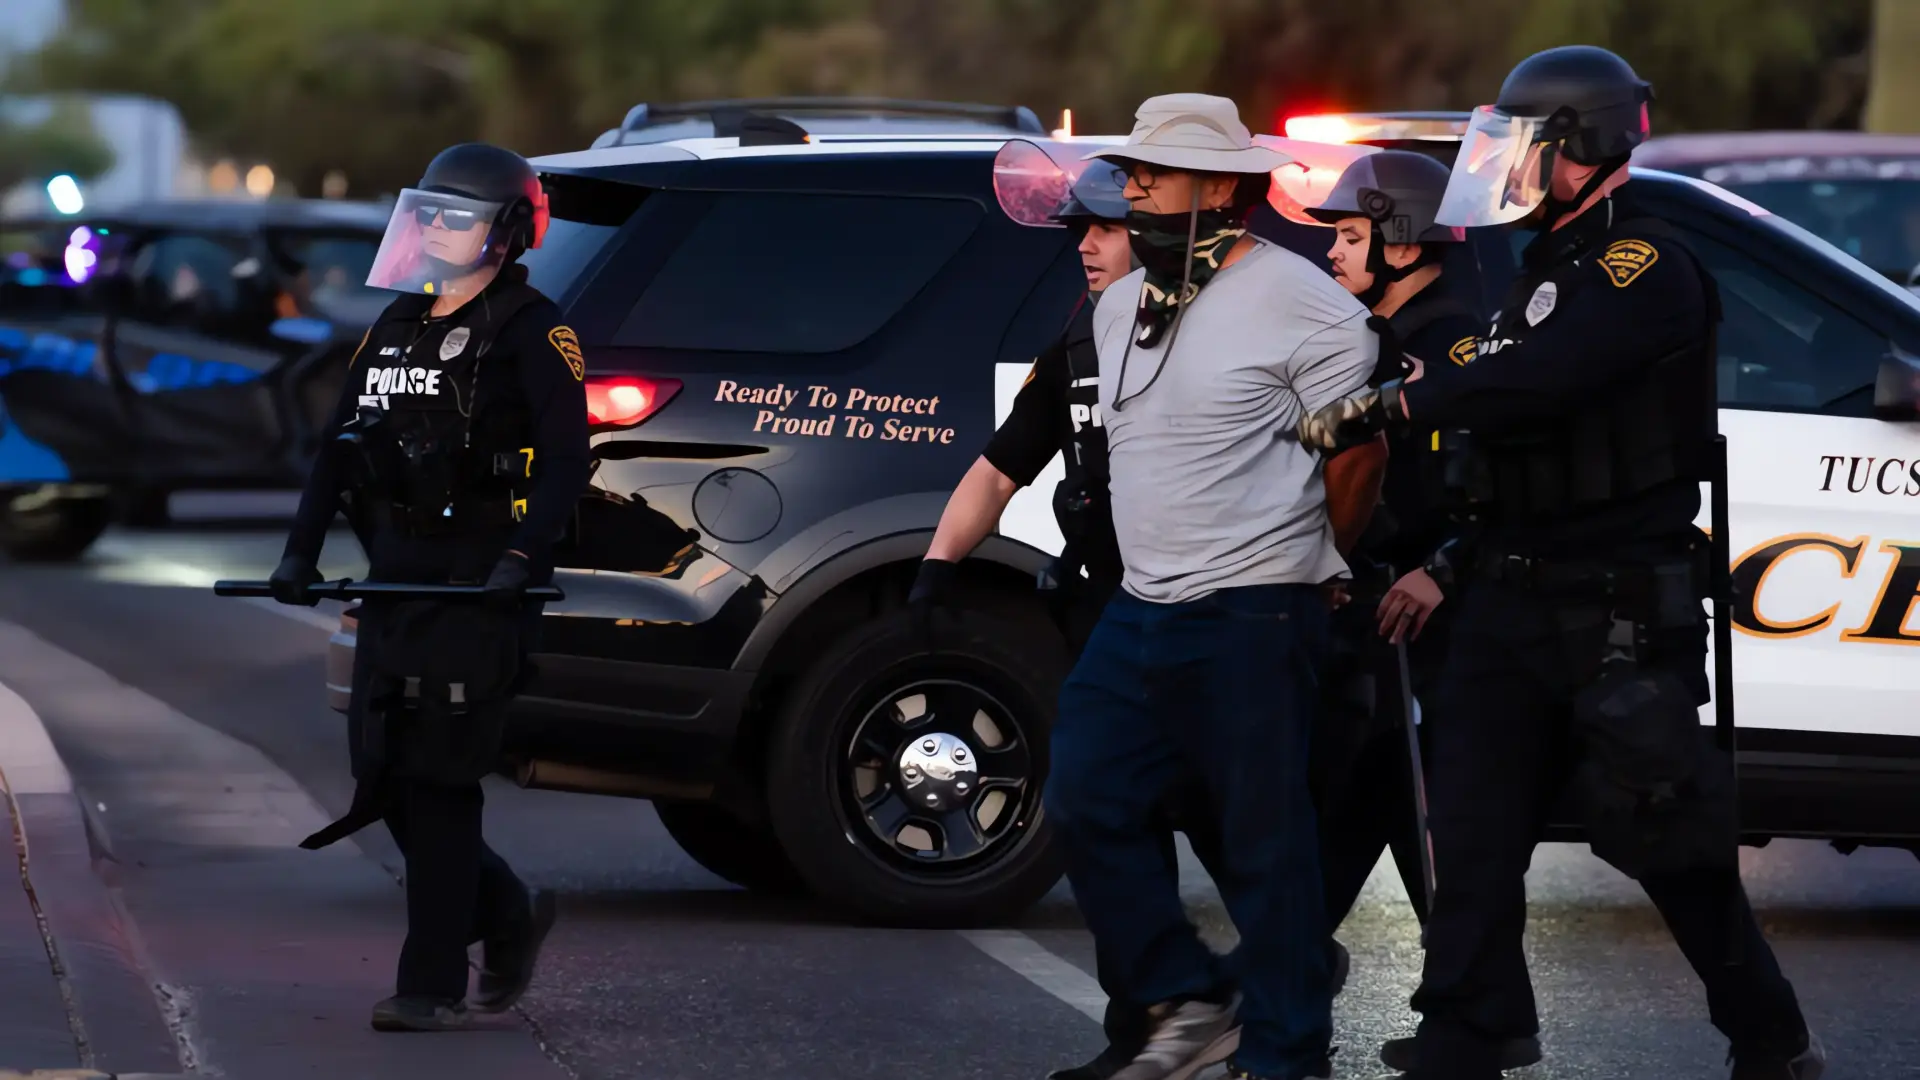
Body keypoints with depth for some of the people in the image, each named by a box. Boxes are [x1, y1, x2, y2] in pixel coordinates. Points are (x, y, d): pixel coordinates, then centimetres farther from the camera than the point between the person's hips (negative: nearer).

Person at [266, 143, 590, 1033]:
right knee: (383, 775, 7)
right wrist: (301, 552, 10)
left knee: (436, 782, -9)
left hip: (476, 588, -8)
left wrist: (521, 556, -25)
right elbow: (342, 445, 19)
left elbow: (566, 458, -14)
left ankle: (434, 986, -4)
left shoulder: (529, 330, -6)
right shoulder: (399, 325, 17)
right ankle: (508, 919, 27)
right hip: (396, 578, 8)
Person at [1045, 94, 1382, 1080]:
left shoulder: (1301, 305, -10)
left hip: (1251, 619, -8)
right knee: (1085, 804, 4)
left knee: (1263, 842, -4)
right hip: (1138, 611, 8)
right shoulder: (1122, 307, 14)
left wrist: (1334, 570, 3)